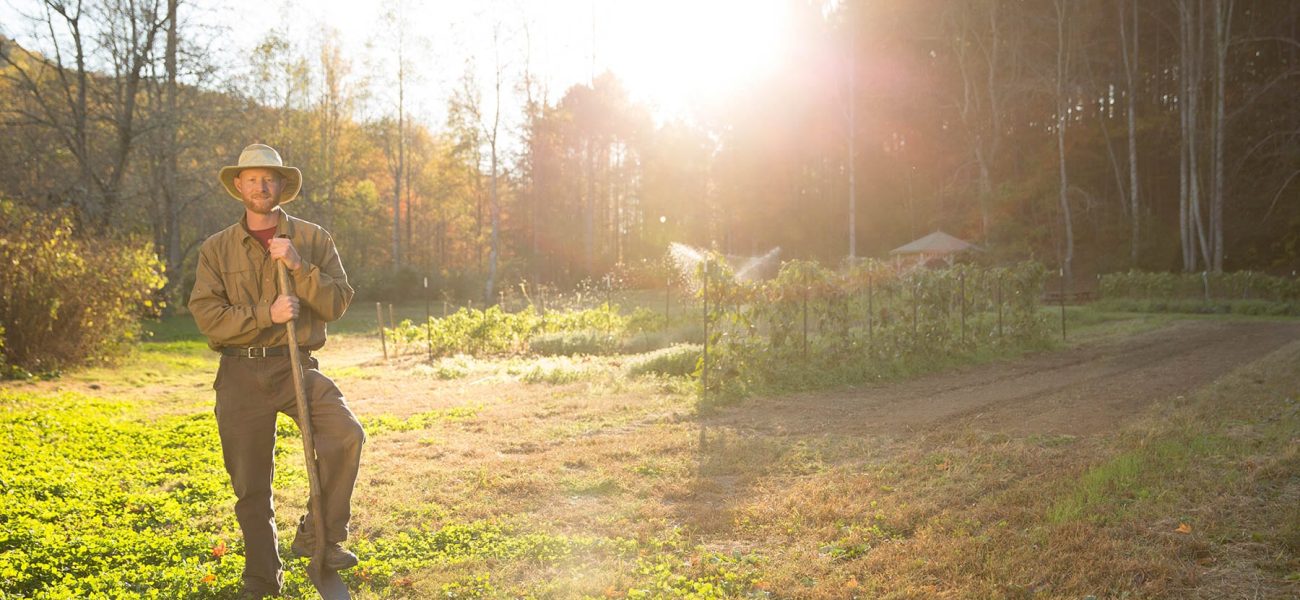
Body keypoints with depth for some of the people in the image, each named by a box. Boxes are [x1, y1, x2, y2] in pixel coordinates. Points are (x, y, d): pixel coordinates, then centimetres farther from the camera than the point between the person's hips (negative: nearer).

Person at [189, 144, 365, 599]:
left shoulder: (313, 239, 7)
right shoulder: (217, 248, 8)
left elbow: (338, 302, -2)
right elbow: (206, 314, -3)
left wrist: (298, 266, -15)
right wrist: (265, 314, -16)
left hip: (296, 365, -1)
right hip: (240, 374, 1)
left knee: (346, 435, -27)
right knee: (250, 485, 6)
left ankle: (317, 536, -8)